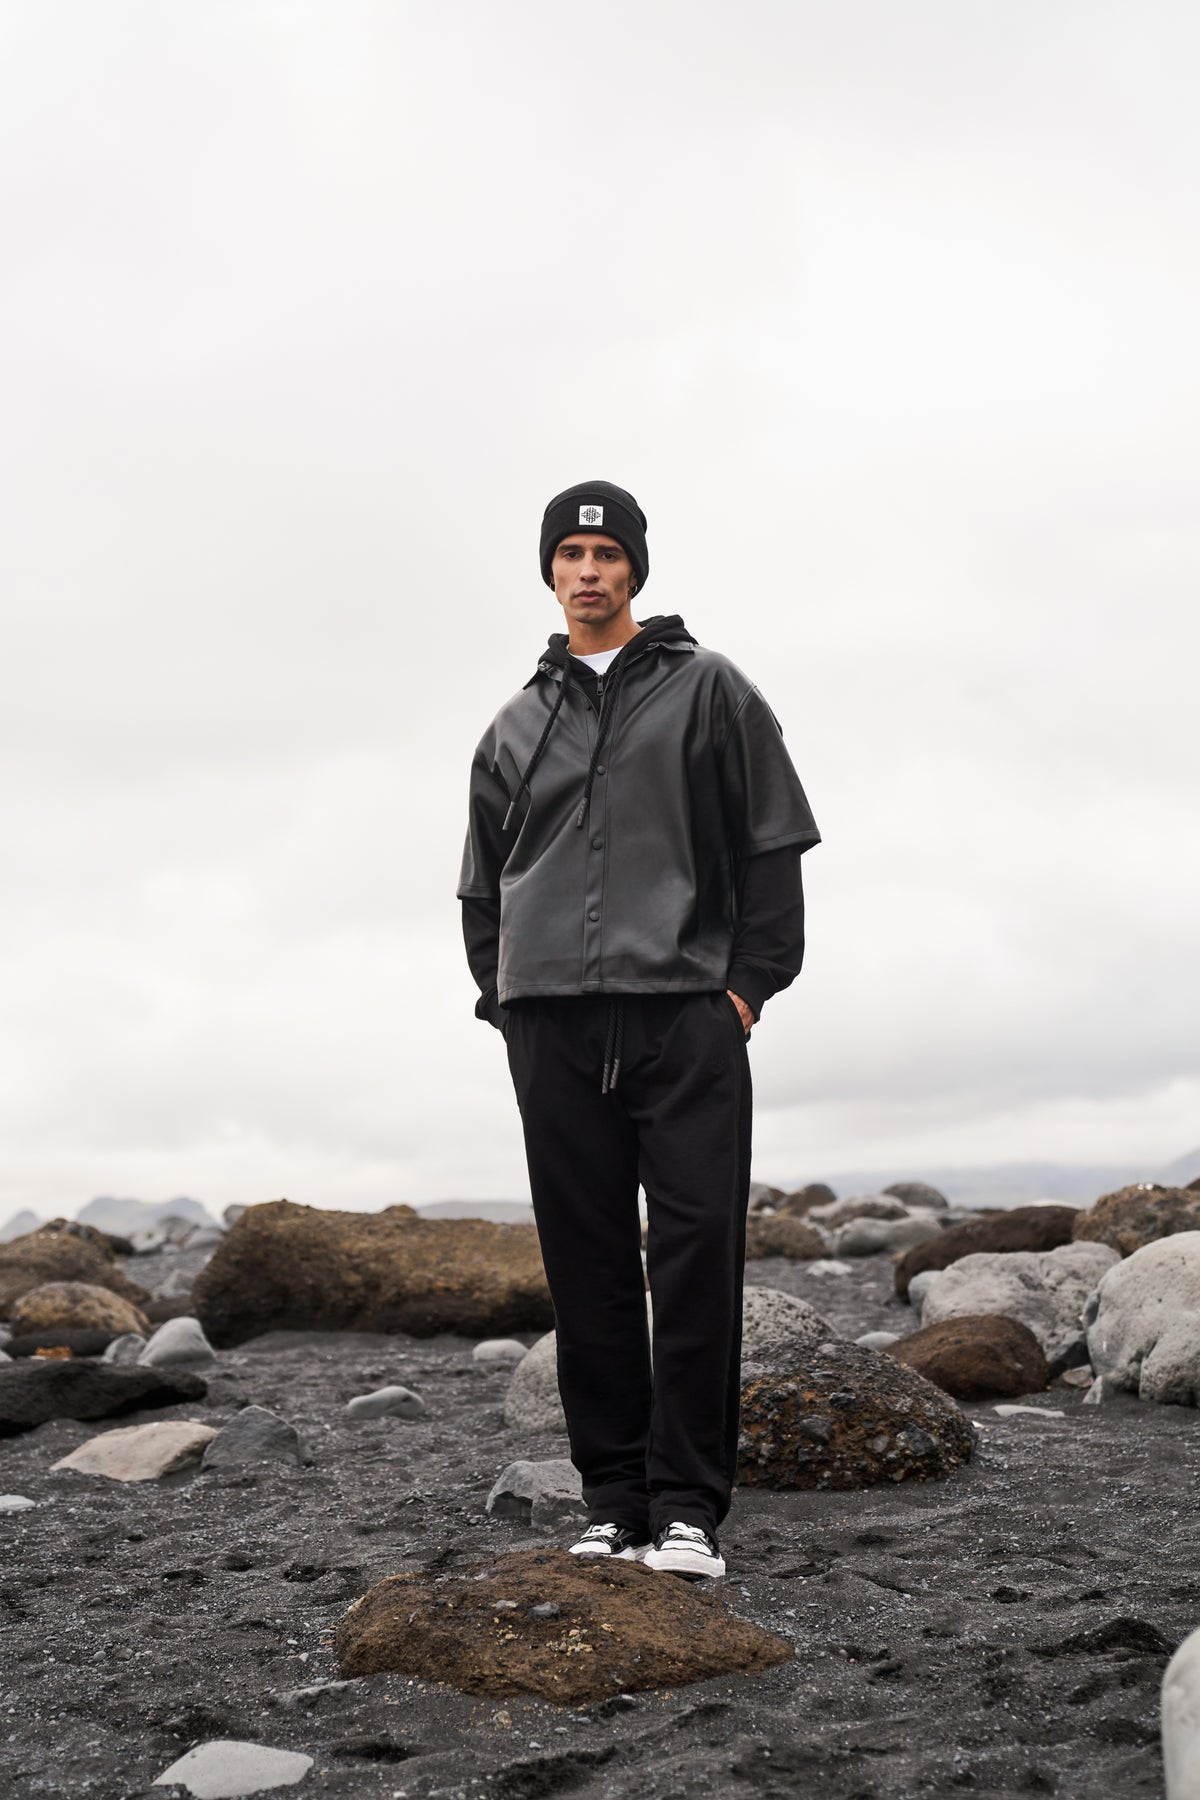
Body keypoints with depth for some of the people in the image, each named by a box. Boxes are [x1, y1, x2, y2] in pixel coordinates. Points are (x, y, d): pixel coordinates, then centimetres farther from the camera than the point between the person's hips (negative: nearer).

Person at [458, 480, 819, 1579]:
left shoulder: (709, 691, 10)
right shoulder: (517, 725, 19)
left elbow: (774, 845, 6)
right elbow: (484, 883, 23)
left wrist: (749, 983, -3)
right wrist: (505, 997, 10)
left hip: (687, 1019, -3)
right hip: (553, 1028, 3)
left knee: (697, 1262, -6)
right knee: (588, 1270, 3)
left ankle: (687, 1505, 1)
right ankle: (614, 1501, 11)